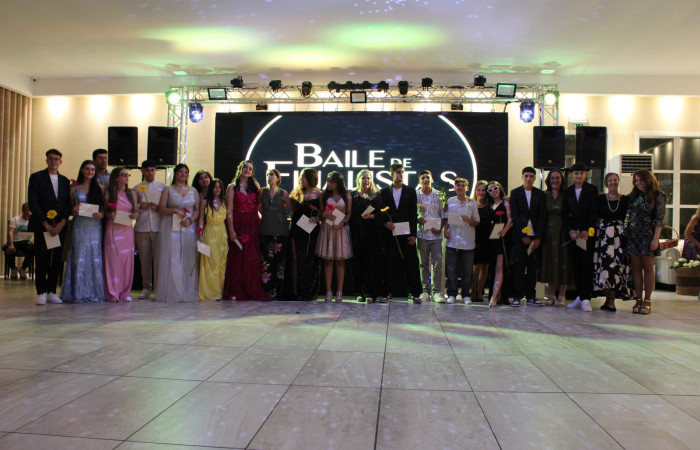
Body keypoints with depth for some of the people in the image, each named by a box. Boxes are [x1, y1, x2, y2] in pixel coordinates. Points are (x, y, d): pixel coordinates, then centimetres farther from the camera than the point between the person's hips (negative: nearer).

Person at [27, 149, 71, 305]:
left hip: (59, 226, 3)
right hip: (42, 226, -3)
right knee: (42, 260, -3)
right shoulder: (36, 177, 2)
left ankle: (51, 292, 9)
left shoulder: (65, 180, 14)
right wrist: (46, 225, -10)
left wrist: (61, 223, -5)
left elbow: (68, 204, 10)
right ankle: (41, 293, 4)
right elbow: (32, 203, -5)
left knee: (57, 260, 2)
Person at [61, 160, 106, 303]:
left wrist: (101, 214, -10)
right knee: (80, 258, -4)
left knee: (95, 258, -2)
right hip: (79, 226, -1)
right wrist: (74, 210, -12)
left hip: (95, 226, 1)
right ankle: (79, 292, 0)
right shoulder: (74, 188, 8)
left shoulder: (99, 188, 11)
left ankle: (96, 292, 3)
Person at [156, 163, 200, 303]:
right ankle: (173, 293, -3)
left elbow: (198, 210, 10)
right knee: (172, 259, -6)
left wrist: (190, 219, -8)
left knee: (188, 259, -1)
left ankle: (188, 292, 4)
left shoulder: (193, 191, 15)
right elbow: (161, 209, 1)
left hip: (189, 227, 2)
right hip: (171, 228, -2)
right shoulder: (168, 190, 9)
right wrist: (175, 210, -13)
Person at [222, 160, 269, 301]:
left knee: (252, 258, 0)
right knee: (237, 258, -1)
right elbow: (229, 210, -4)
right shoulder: (232, 187, 3)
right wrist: (231, 230, -9)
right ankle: (235, 291, 5)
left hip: (253, 226, 3)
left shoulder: (255, 185, 13)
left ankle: (252, 291, 6)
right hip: (238, 224, -2)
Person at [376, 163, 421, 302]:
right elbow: (380, 211, 7)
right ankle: (386, 292, 10)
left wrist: (413, 234, -3)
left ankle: (415, 292, 6)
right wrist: (385, 222, -13)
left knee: (411, 263, -1)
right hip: (389, 233, 0)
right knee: (389, 263, 2)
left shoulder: (410, 191, 10)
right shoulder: (383, 192, 10)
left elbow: (414, 214, 5)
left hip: (406, 233, 0)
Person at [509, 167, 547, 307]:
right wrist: (523, 236, -9)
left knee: (532, 266, 4)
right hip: (519, 236, -2)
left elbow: (542, 217, 5)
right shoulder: (515, 193, 5)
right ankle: (518, 296, 3)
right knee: (518, 266, -4)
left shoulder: (540, 194, 10)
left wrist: (538, 237, -5)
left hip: (535, 236, 2)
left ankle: (530, 296, 11)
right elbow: (514, 216, -2)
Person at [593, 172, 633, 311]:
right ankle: (609, 300, 3)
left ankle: (610, 300, -2)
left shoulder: (625, 199, 9)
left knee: (617, 264, -5)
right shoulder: (600, 198, 6)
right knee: (605, 262, -4)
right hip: (603, 235, -1)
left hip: (619, 235, 1)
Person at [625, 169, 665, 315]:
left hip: (647, 235, -4)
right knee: (636, 268, 3)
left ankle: (647, 301, 5)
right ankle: (638, 300, 8)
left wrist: (655, 238, -12)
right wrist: (626, 231, 0)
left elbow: (659, 219, -6)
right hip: (632, 235, 4)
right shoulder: (633, 196, 12)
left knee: (648, 268, 0)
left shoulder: (658, 196, -1)